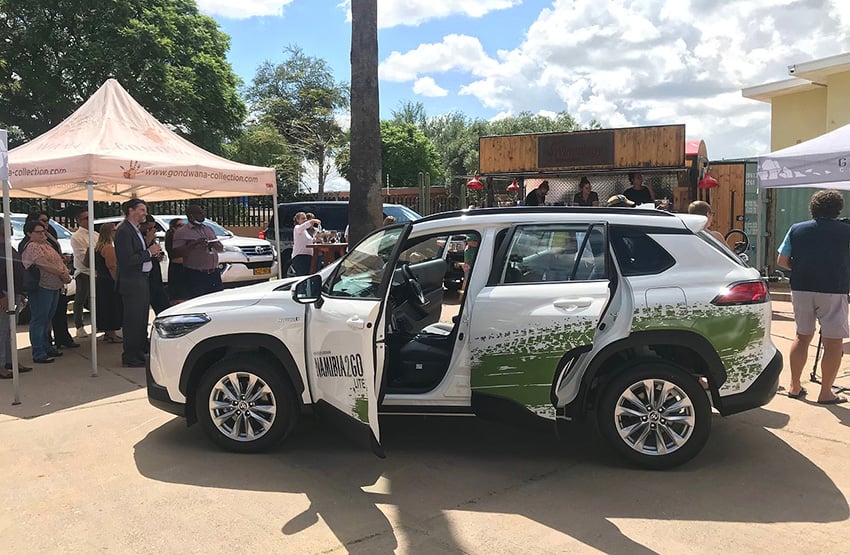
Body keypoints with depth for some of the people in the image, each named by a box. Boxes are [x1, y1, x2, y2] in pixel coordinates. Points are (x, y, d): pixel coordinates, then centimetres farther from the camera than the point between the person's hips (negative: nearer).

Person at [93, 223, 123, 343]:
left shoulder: (98, 247, 14)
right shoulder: (108, 247, -17)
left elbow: (96, 266, 18)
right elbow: (112, 266, -21)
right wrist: (117, 280, -16)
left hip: (101, 280, 10)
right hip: (109, 282, -10)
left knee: (106, 307, 14)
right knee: (113, 306, -4)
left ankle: (107, 333, 21)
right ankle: (112, 334, 0)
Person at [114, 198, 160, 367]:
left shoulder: (135, 230, 16)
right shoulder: (124, 231, -16)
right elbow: (127, 260, -23)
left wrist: (151, 252, 6)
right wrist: (149, 252, -17)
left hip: (141, 280, 10)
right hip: (131, 283, -10)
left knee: (141, 319, 16)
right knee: (133, 320, -4)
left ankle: (139, 352, 27)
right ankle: (130, 357, 5)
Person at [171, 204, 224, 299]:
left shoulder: (209, 229, 19)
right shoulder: (182, 232, 0)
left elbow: (221, 248, 20)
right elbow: (177, 252, -10)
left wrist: (214, 245, -3)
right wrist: (195, 244, -19)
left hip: (214, 273, 6)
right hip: (195, 276, -6)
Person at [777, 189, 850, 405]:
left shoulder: (796, 230, 7)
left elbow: (782, 261, 7)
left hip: (801, 288, 4)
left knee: (802, 336, 15)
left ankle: (795, 386, 20)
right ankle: (826, 393, 8)